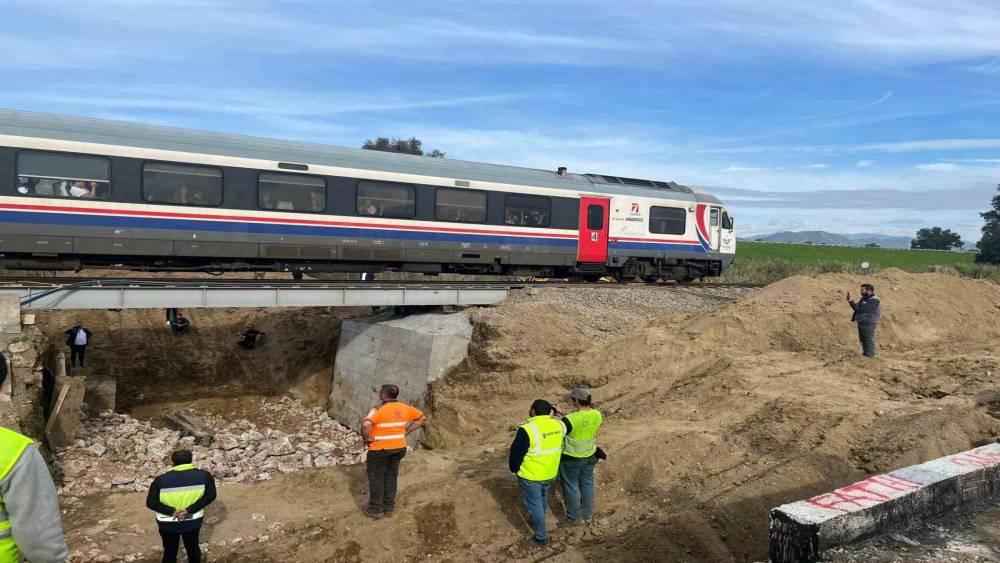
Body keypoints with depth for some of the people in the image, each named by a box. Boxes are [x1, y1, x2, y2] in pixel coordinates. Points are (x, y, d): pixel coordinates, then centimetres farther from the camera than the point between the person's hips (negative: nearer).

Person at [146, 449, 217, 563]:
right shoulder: (204, 475, -11)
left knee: (170, 551, 21)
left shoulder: (161, 480, -14)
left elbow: (151, 503, -17)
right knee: (193, 547, 23)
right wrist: (189, 510, -16)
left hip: (168, 523, -1)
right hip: (193, 521, 1)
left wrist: (172, 511, -17)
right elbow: (210, 496, -15)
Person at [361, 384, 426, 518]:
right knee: (391, 477, 18)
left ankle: (376, 509, 19)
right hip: (399, 447, 5)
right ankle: (389, 508, 25)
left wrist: (367, 439, -16)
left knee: (376, 478, 12)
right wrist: (406, 432, 8)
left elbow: (366, 424, -34)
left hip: (380, 449, -5)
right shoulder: (404, 408, 0)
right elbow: (421, 418, 10)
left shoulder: (379, 409, -18)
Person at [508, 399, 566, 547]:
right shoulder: (558, 425, -8)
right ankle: (537, 523, 48)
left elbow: (516, 453, -17)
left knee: (534, 504, 11)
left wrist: (514, 469, 0)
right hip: (550, 473, 6)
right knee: (542, 500, 27)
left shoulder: (528, 430, -26)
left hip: (531, 475, -6)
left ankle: (541, 537, 20)